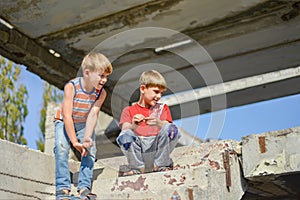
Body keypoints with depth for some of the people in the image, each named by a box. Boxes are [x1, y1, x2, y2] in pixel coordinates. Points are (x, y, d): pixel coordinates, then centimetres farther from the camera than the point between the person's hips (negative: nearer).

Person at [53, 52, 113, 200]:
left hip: (84, 124, 3)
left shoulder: (101, 92, -17)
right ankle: (63, 187, -19)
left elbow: (92, 115, -22)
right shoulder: (71, 87, -28)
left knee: (90, 150, -13)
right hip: (65, 122, -3)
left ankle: (84, 187, -6)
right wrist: (74, 141, -33)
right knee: (61, 147, -23)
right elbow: (67, 115, -30)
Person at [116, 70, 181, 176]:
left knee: (171, 129, -27)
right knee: (125, 135, -31)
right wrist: (133, 126, -27)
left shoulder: (163, 108, 22)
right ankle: (137, 167, -20)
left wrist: (158, 123, -23)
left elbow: (167, 127, 2)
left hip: (157, 146, 1)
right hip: (137, 148, -1)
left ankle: (161, 165, -19)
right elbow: (124, 129, -1)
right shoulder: (128, 110, 18)